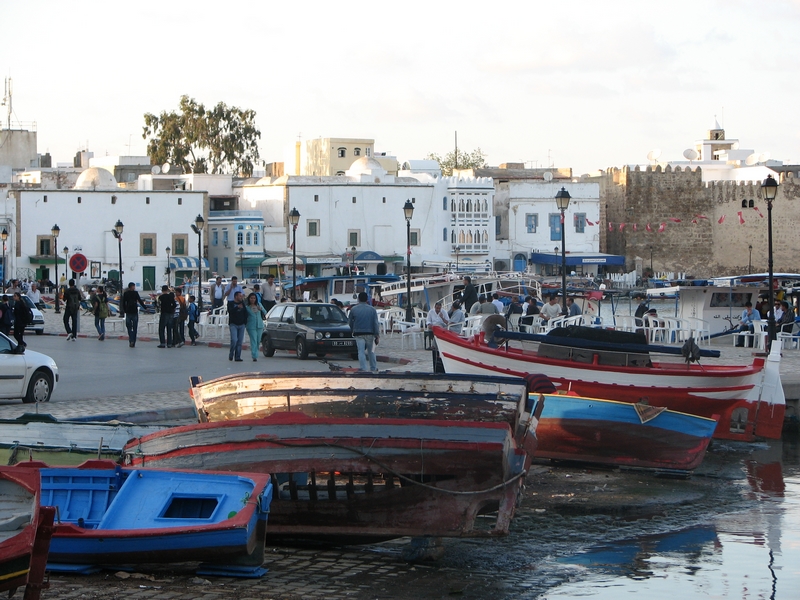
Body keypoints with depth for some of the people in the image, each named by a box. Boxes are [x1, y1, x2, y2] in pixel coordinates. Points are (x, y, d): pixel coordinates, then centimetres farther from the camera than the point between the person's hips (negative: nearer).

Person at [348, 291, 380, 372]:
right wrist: (377, 336, 0)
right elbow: (375, 324, -2)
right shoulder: (372, 310, 1)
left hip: (358, 334, -1)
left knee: (361, 352, -3)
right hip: (369, 334, 1)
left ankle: (363, 369, -12)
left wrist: (352, 331, 26)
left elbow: (350, 323, 9)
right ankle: (374, 369, 21)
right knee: (370, 351, 14)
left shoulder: (353, 309, 0)